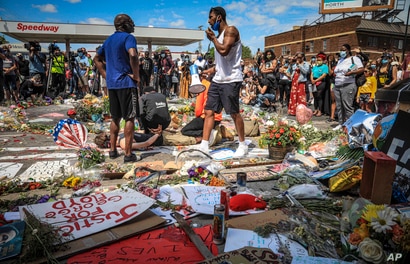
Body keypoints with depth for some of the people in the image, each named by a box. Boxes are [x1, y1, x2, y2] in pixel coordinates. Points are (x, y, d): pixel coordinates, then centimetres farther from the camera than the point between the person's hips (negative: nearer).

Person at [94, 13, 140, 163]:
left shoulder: (109, 39, 18)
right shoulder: (128, 37, -6)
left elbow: (97, 58, 24)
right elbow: (133, 55, -26)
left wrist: (105, 75, 18)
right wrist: (136, 75, -16)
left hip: (111, 83, 8)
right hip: (126, 83, -7)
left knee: (115, 118, 15)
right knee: (130, 118, -3)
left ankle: (113, 150, 20)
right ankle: (128, 154, -2)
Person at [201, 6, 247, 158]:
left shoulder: (231, 30, -8)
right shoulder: (219, 36, 19)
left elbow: (224, 50, -24)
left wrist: (212, 38, -9)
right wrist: (212, 70, 16)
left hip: (231, 80, -9)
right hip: (217, 80, 9)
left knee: (234, 113, -2)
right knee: (209, 111, 3)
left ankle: (243, 145, 14)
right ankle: (204, 145, 7)